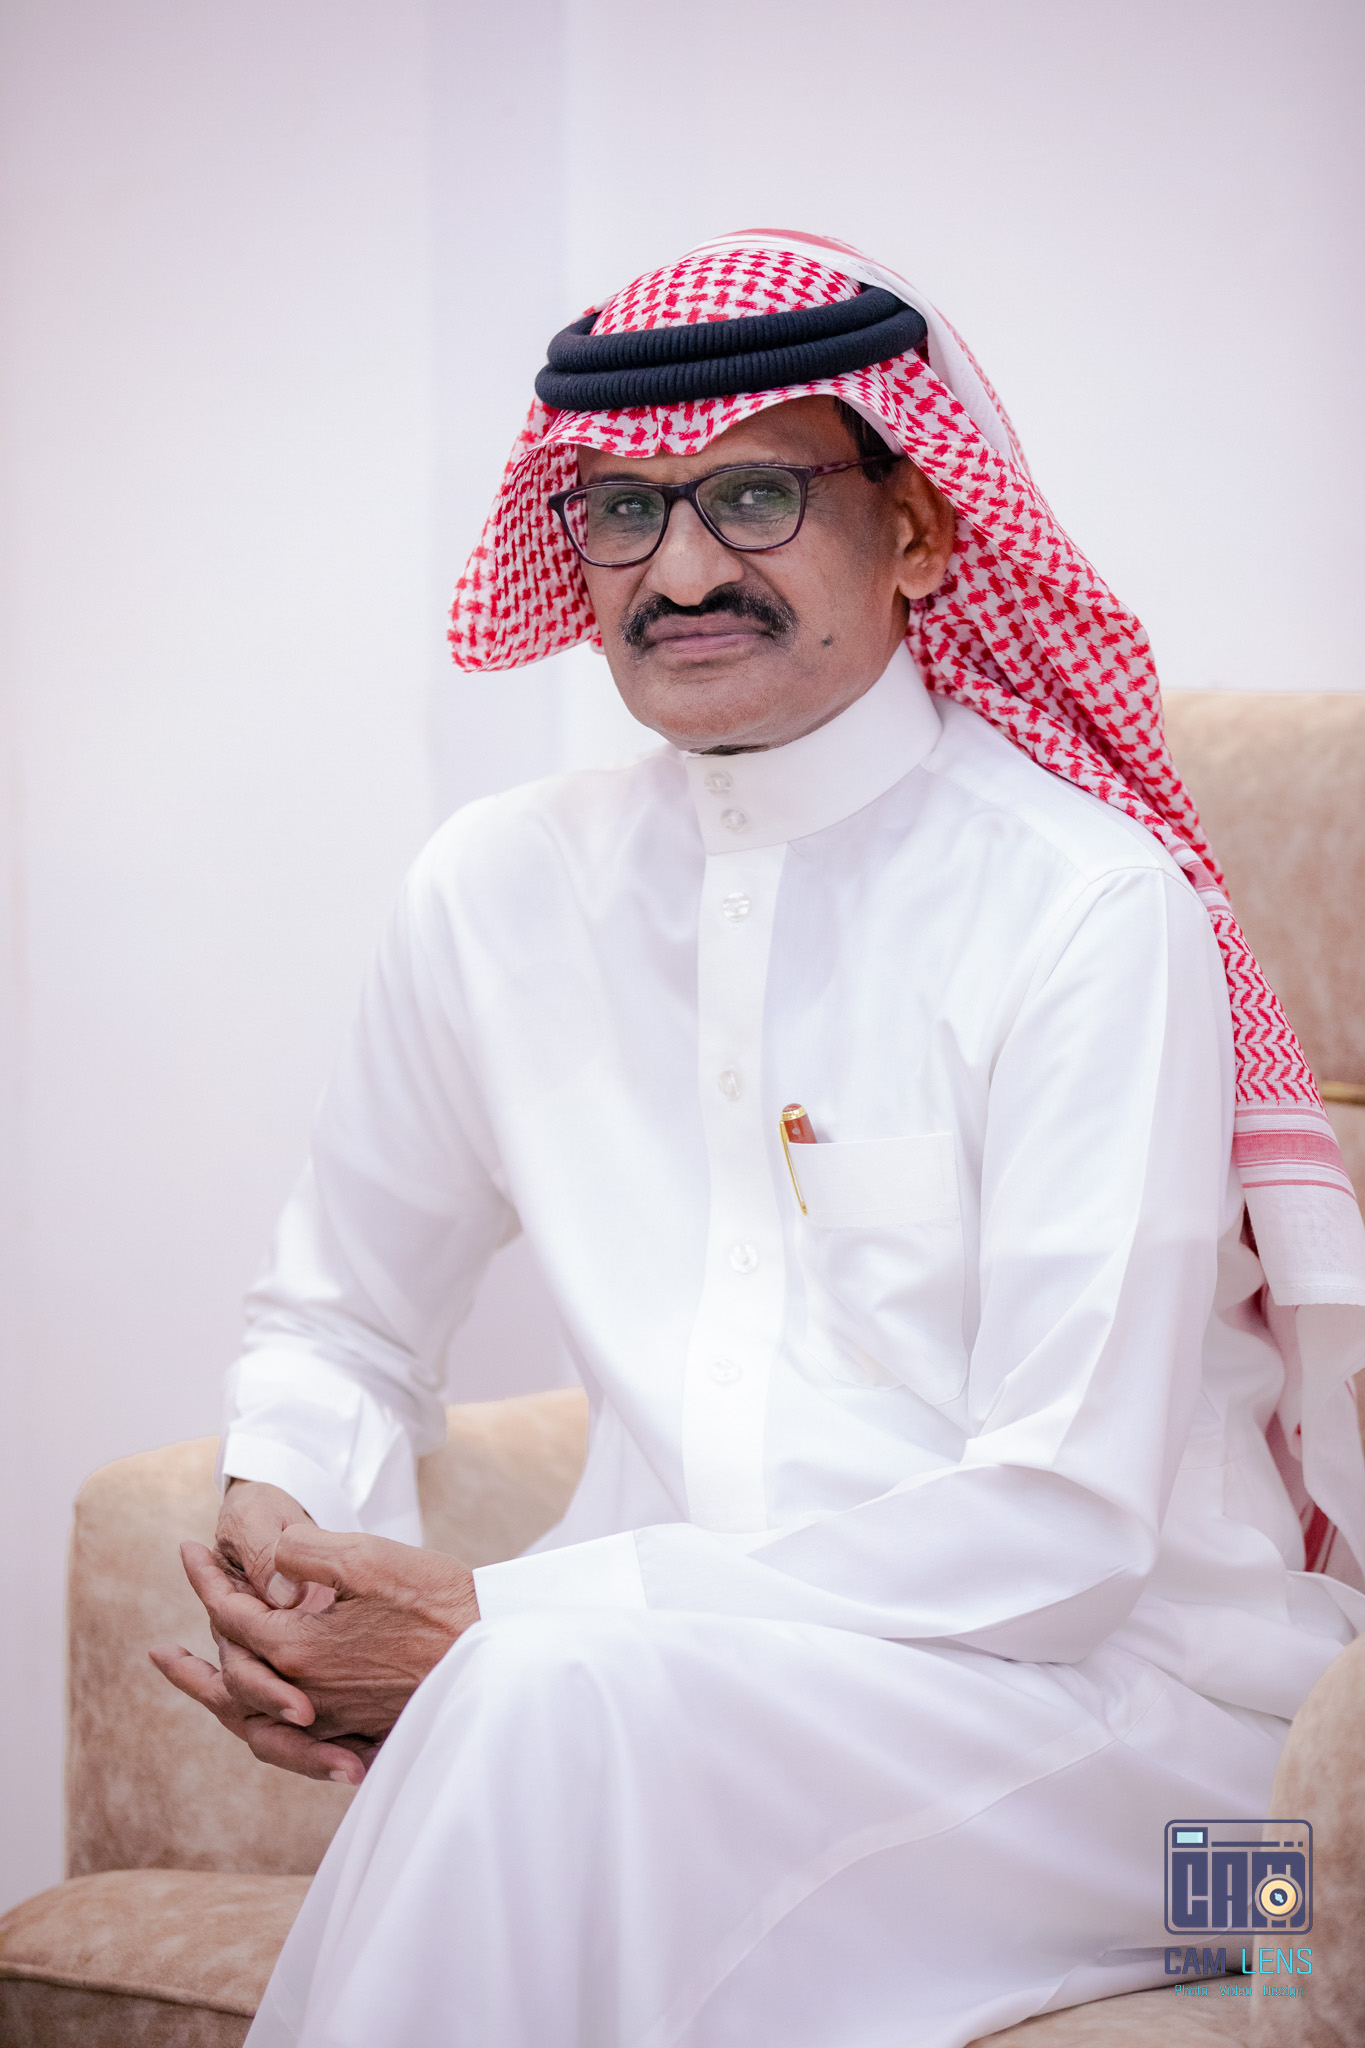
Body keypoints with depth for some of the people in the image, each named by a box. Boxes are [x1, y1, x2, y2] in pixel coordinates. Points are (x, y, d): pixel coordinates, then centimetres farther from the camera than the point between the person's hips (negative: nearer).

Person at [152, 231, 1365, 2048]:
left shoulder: (1092, 908, -11)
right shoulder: (502, 886, 7)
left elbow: (1062, 1523, -17)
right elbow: (337, 1324, 21)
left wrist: (495, 1618, -20)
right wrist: (280, 1520, -5)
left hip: (1096, 1681, -4)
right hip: (679, 1666, 4)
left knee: (553, 1696, -32)